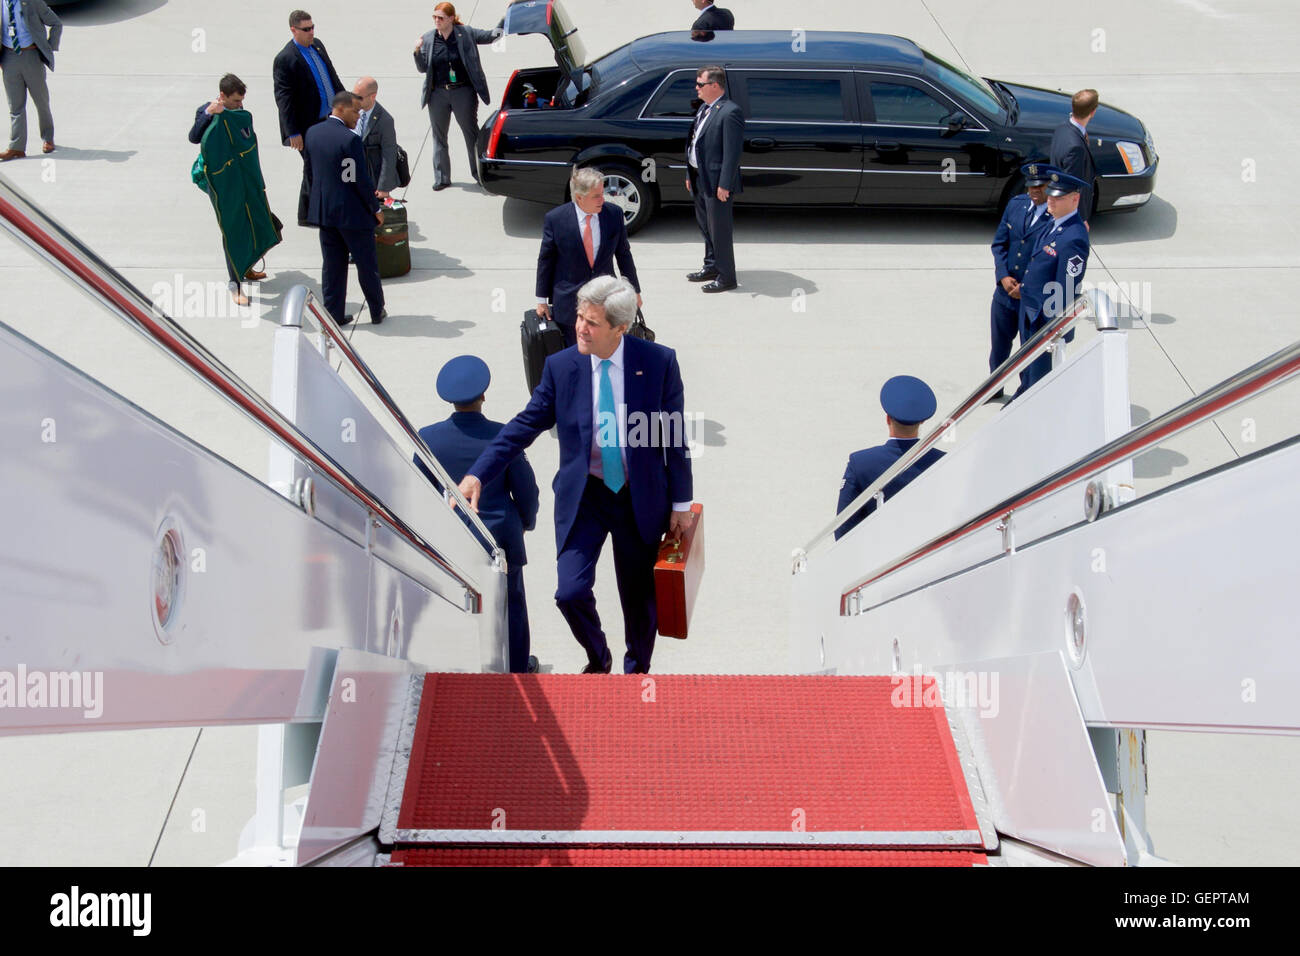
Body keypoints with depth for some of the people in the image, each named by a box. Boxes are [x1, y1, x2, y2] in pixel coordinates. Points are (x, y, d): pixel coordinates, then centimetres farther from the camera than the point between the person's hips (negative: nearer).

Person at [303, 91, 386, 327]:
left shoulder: (312, 133, 2)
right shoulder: (349, 139, -20)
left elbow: (309, 172, 10)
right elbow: (361, 180, -17)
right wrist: (376, 209, -5)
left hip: (323, 211, 7)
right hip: (351, 212, -7)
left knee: (332, 264, 13)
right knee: (367, 263, 9)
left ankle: (334, 313, 16)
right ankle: (377, 311, 20)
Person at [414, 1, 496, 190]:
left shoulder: (466, 33, -5)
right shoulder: (428, 39, 2)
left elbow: (489, 36, -1)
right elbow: (423, 68, 4)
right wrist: (418, 52, -14)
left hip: (463, 92, -3)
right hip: (438, 94, 3)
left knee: (472, 134, 4)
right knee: (439, 137, 9)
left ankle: (479, 173, 17)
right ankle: (441, 178, 18)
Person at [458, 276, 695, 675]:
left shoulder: (659, 361, -11)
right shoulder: (561, 366, -8)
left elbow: (674, 434, -3)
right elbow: (525, 424, -2)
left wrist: (681, 503, 0)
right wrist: (478, 474, -11)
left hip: (641, 498, 0)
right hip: (583, 496, 1)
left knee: (639, 596, 12)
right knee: (571, 592, -10)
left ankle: (637, 669, 40)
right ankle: (598, 659, 23)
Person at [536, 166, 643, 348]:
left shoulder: (614, 214, -5)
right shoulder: (555, 219, -12)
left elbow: (623, 254, 6)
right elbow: (545, 260, -2)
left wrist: (634, 291, 11)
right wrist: (542, 299, 2)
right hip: (568, 304, -2)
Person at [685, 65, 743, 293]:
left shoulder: (730, 112, -18)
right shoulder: (704, 108, 12)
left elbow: (732, 152, -21)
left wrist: (724, 185, -22)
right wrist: (690, 175, 17)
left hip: (716, 182, -10)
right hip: (700, 179, 10)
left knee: (719, 230, -2)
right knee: (706, 225, 20)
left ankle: (726, 277, 8)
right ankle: (712, 267, 35)